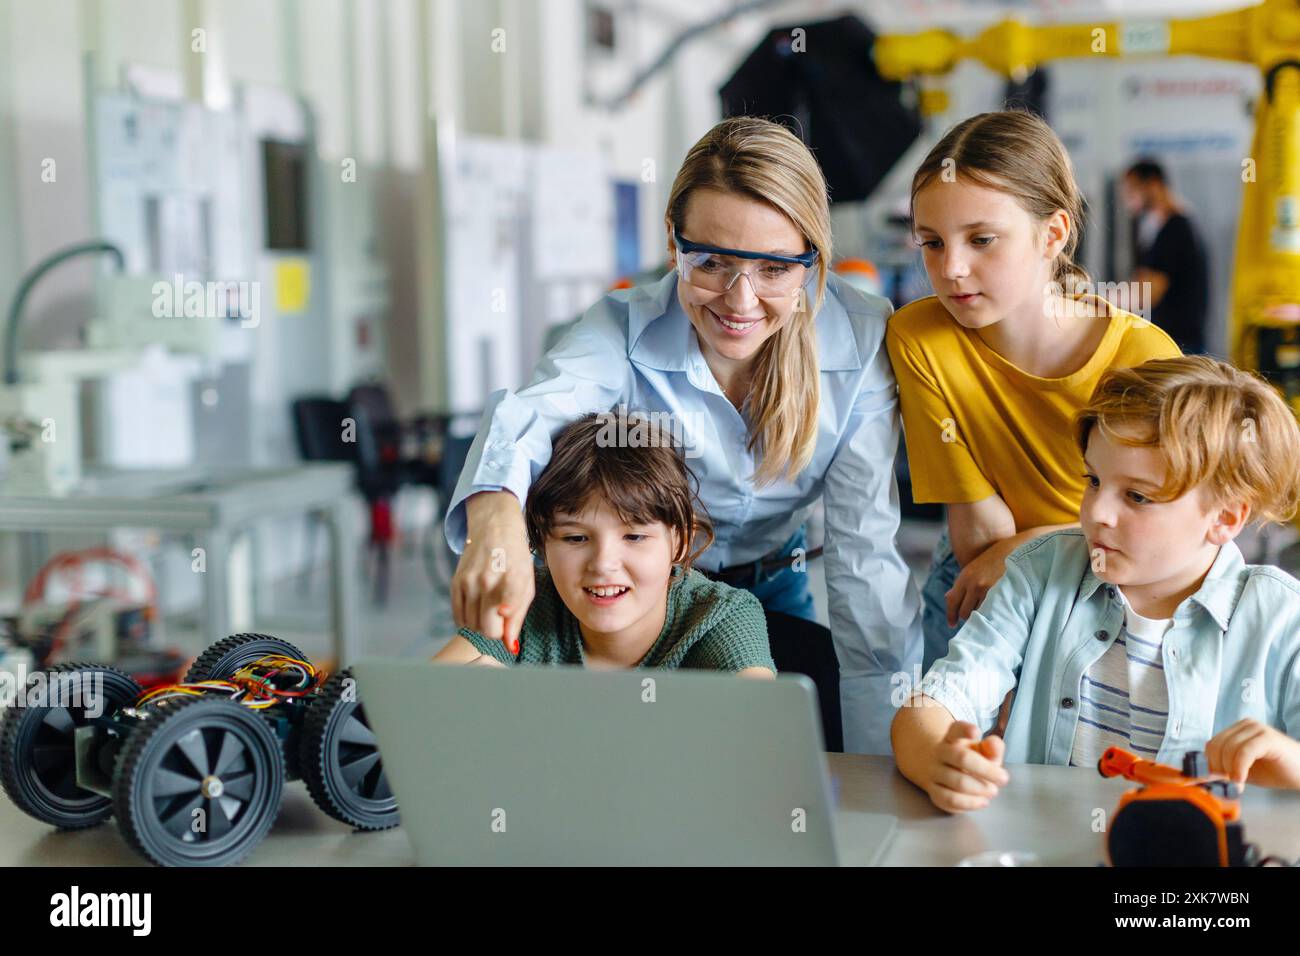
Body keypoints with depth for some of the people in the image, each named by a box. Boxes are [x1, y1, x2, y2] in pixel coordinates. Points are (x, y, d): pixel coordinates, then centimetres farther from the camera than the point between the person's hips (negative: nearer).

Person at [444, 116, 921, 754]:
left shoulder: (863, 342, -23)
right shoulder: (626, 331, -26)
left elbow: (863, 551, -22)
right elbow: (529, 415, -46)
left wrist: (887, 757, -27)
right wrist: (496, 518, -71)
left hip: (774, 589, 2)